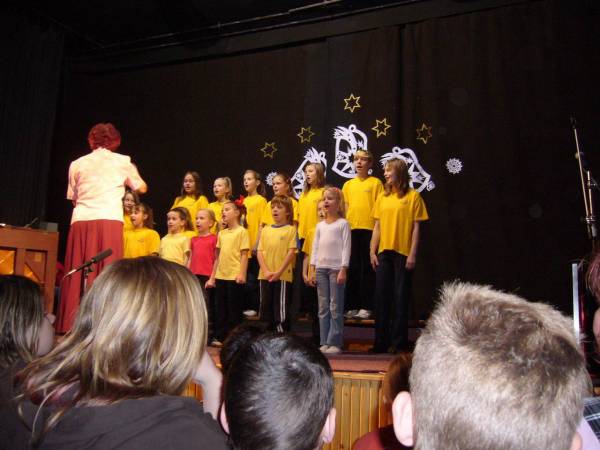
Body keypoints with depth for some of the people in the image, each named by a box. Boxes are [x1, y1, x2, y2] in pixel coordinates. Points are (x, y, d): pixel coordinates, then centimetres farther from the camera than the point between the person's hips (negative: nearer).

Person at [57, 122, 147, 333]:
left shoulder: (77, 163, 15)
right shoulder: (123, 161, 10)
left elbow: (73, 197, 19)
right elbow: (141, 188, 22)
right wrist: (129, 175, 41)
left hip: (81, 221, 3)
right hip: (109, 220, -2)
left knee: (78, 274, 6)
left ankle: (72, 324, 7)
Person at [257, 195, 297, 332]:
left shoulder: (290, 229, -1)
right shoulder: (265, 230, 12)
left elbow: (291, 252, -7)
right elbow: (259, 252, 7)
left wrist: (279, 272, -14)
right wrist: (266, 271, -7)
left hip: (283, 276, -5)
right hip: (265, 276, 5)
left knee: (281, 309, -2)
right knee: (266, 307, 10)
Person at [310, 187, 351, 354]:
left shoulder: (343, 223, 0)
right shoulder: (320, 225, 15)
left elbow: (346, 247, -6)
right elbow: (315, 248, 14)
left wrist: (343, 270, -13)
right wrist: (313, 270, 7)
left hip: (336, 268, -5)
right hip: (321, 269, 5)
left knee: (336, 307, -3)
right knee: (323, 307, 6)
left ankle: (335, 343, 0)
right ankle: (325, 342, 10)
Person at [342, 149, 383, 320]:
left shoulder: (376, 182, 1)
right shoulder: (348, 184, 13)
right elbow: (345, 208, 14)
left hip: (369, 229, -4)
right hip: (351, 230, 4)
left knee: (367, 268, 1)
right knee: (352, 268, 7)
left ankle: (366, 307, 6)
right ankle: (352, 306, 14)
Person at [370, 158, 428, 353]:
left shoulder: (413, 196, -2)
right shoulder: (382, 197, 12)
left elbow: (416, 227, -4)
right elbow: (377, 226, 12)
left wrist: (413, 254, -10)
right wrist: (373, 251, 6)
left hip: (403, 253, -5)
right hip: (383, 253, 5)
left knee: (400, 297, 0)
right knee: (381, 296, 7)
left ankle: (398, 342, 8)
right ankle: (381, 341, 16)